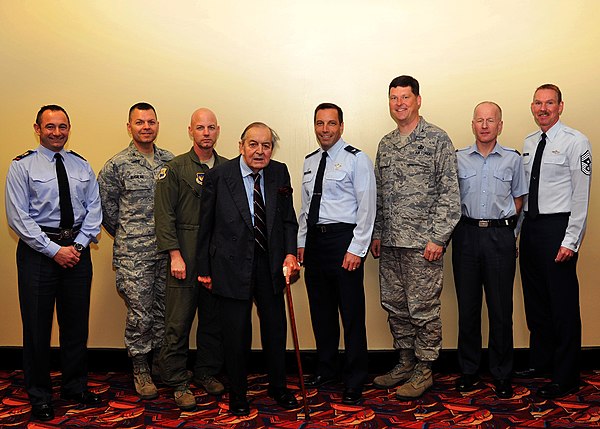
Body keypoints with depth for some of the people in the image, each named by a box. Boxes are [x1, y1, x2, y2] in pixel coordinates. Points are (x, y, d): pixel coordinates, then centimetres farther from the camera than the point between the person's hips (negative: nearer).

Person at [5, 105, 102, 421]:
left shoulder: (82, 166, 9)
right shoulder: (22, 166, -3)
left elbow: (94, 209, 5)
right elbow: (18, 217, -9)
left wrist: (77, 246, -8)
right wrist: (54, 250, -14)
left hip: (77, 250, 4)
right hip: (38, 250, -3)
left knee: (76, 322, 11)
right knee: (37, 324, 4)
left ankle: (75, 386, 28)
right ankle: (39, 395, 19)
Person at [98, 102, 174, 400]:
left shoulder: (170, 161, 7)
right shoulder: (116, 166, -4)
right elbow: (106, 208, 3)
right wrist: (127, 238, 7)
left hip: (167, 250, 4)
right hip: (133, 254, -3)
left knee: (164, 310, 11)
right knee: (139, 314, 0)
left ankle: (161, 364, 28)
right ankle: (140, 371, 17)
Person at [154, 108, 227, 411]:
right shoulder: (175, 168, -1)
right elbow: (164, 215, -5)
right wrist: (175, 255, -12)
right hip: (185, 256, -4)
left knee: (214, 320, 12)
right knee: (179, 323, 0)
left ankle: (207, 373, 27)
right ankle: (178, 383, 11)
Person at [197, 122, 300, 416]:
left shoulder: (280, 173, 2)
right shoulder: (218, 176, -9)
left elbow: (288, 219, 8)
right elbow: (205, 226, -3)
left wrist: (289, 253, -6)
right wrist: (204, 269, -1)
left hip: (271, 264, 4)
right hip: (233, 267, -3)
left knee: (275, 329, 14)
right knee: (236, 334, 7)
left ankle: (278, 387, 35)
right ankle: (237, 394, 28)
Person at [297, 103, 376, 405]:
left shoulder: (357, 159, -5)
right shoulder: (309, 162, 15)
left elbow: (366, 208, -10)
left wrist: (356, 249, -15)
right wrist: (302, 242, 12)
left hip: (343, 239, -6)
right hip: (314, 241, 7)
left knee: (352, 314, -2)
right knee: (321, 311, 15)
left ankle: (354, 382, 9)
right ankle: (326, 369, 30)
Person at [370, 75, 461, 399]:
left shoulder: (437, 139, -4)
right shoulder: (385, 144, 14)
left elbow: (449, 193, -9)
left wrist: (438, 238, -14)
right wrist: (377, 234, 12)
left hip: (423, 242, -6)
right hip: (390, 242, 7)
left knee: (423, 308, 1)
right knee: (395, 307, 13)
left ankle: (424, 370, 15)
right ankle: (405, 363, 28)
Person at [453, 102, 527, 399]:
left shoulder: (513, 159, 6)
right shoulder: (458, 159, 6)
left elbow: (518, 199, 12)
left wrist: (502, 223, 2)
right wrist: (467, 222, 0)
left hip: (500, 236, -1)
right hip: (466, 234, 1)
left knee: (501, 307, 3)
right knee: (467, 305, 8)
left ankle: (502, 375, 15)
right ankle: (468, 370, 20)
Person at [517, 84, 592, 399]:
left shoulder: (575, 142, -8)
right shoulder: (528, 143, 12)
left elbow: (581, 195, -12)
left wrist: (570, 241, -16)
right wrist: (519, 228, 10)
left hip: (558, 227, -7)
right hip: (530, 226, 7)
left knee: (563, 304, -1)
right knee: (535, 301, 15)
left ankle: (565, 378, 10)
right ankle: (540, 362, 31)